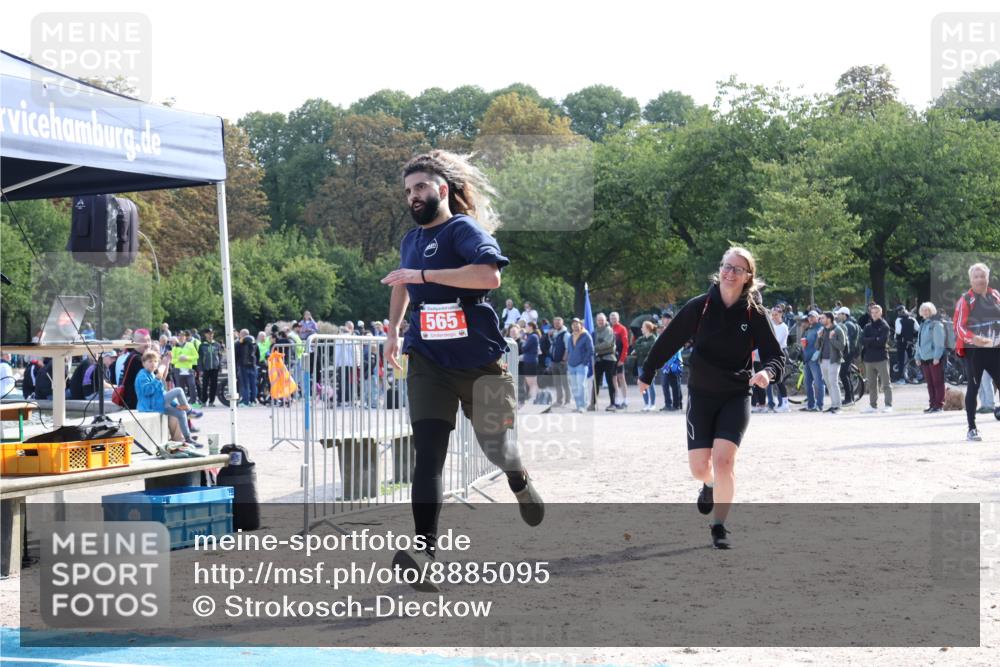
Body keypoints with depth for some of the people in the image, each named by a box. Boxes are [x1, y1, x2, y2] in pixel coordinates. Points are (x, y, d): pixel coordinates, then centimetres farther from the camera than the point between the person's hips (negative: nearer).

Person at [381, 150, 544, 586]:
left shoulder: (464, 230, -9)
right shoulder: (411, 240, 14)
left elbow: (489, 274, -29)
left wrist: (423, 274, -27)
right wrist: (393, 328, 27)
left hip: (479, 360, -4)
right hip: (428, 362, 4)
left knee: (494, 446, 12)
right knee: (428, 454, -13)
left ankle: (520, 481, 49)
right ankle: (425, 550, -22)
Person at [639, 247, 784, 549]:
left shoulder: (754, 314, -6)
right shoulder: (699, 307, -6)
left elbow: (776, 356, -3)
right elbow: (668, 341, 5)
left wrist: (767, 372, -26)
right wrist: (646, 374, 13)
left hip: (736, 397, -1)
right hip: (701, 396, 1)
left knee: (723, 461, -16)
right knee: (699, 466, -1)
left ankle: (720, 526, 1)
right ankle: (710, 485, 38)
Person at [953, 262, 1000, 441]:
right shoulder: (966, 300, -6)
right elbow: (959, 326, -12)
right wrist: (974, 338, -28)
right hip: (974, 350, -4)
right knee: (973, 387, 1)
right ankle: (972, 429, 6)